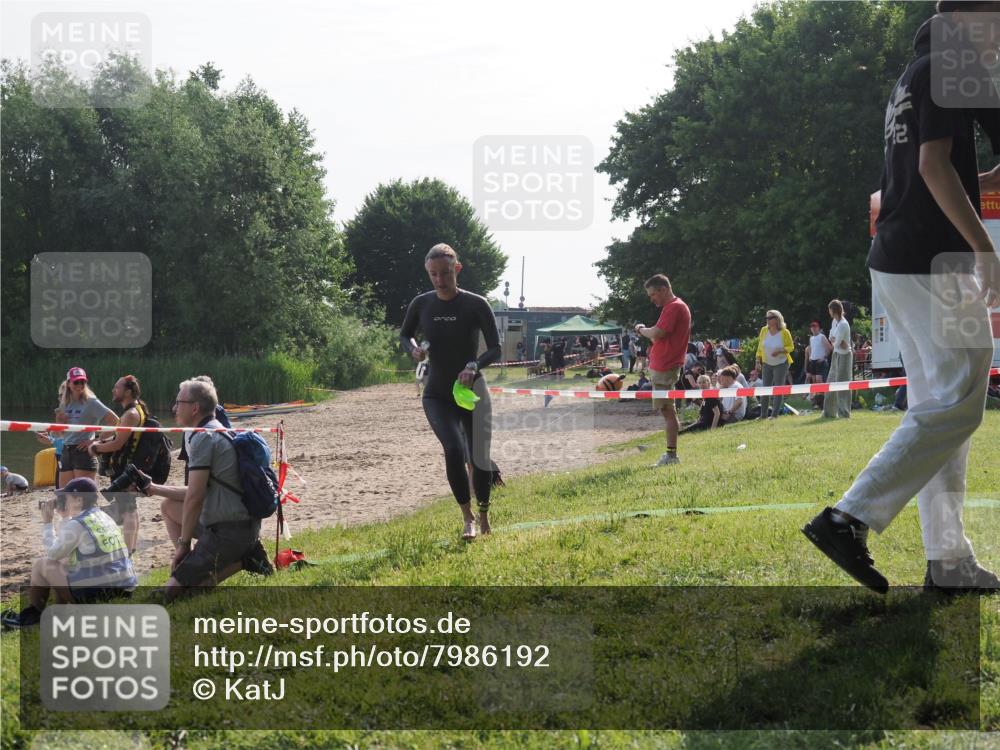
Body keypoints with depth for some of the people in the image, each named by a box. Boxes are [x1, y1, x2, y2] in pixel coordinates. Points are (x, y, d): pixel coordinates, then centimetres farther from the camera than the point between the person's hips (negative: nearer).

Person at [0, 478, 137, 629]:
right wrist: (65, 517, 23)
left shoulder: (77, 524, -12)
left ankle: (33, 614, 24)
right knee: (64, 562, 29)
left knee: (40, 564, 8)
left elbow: (53, 553, 0)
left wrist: (47, 523, 8)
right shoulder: (104, 517, 12)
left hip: (94, 592, -8)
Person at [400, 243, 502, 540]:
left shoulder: (476, 305, -10)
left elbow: (495, 348, -10)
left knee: (479, 459, 2)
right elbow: (404, 335, 15)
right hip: (437, 395, 1)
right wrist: (414, 349, -8)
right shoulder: (421, 304, -2)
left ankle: (483, 515, 29)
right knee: (454, 449, -22)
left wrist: (474, 366, -29)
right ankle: (467, 518, -8)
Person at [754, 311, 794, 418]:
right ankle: (763, 415, 8)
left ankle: (775, 414, 2)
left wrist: (780, 351, -24)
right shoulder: (764, 331, -1)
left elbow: (791, 347, -6)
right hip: (766, 364, 3)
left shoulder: (784, 332, -11)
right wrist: (758, 361, 1)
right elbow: (760, 347, 6)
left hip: (781, 364, -3)